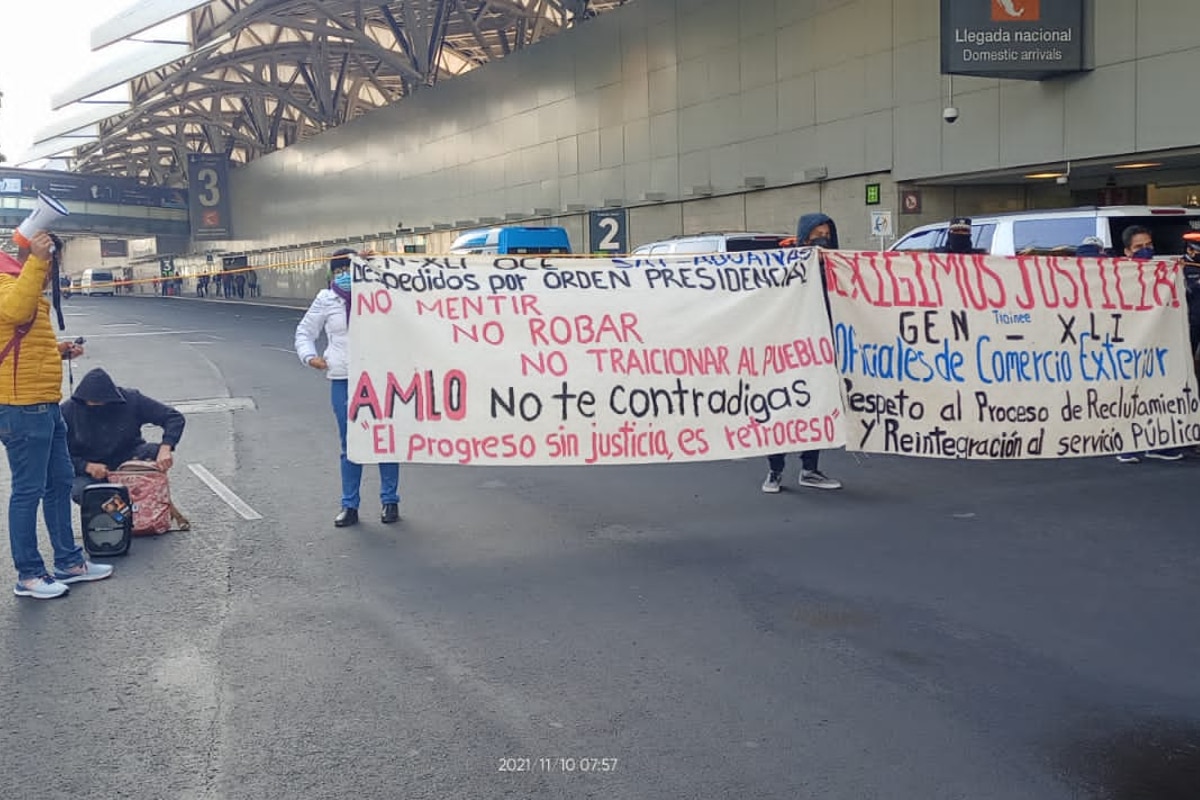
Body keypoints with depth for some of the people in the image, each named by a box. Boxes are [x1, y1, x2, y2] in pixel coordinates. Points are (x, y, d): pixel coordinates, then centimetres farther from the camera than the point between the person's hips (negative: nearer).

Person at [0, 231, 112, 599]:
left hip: (45, 407, 11)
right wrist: (36, 260, -39)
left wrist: (58, 350, 13)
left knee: (60, 483, 16)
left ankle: (68, 561, 27)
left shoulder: (31, 290, 19)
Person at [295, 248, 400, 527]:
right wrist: (309, 356, -3)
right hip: (342, 381, 1)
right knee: (349, 444, 7)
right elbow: (305, 332, 16)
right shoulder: (326, 301, 6)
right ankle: (349, 505, 16)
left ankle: (390, 501, 17)